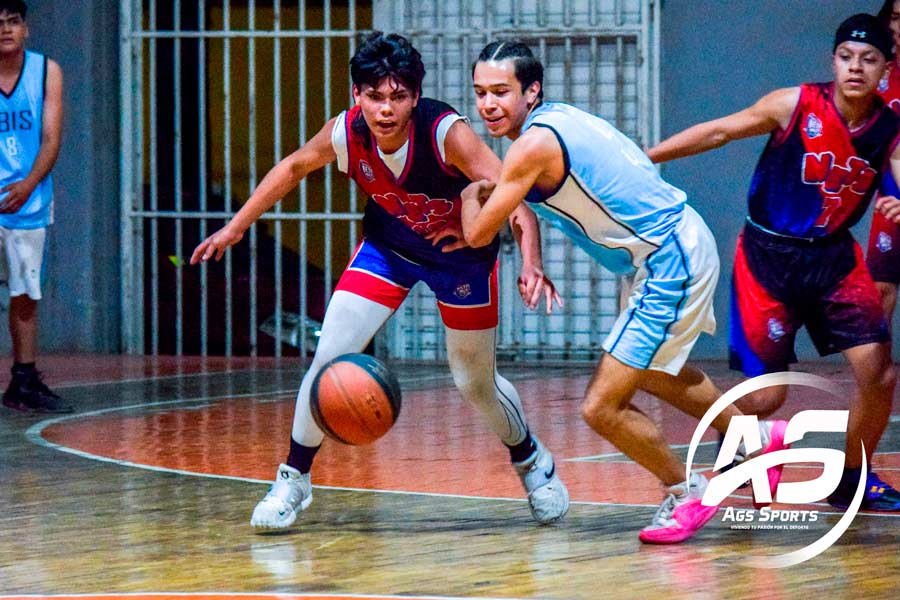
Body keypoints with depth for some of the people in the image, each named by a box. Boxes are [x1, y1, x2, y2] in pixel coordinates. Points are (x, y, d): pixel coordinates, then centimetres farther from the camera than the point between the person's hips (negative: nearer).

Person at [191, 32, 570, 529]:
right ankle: (293, 479, 8)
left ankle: (531, 461, 39)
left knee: (476, 384, 9)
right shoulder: (345, 133, -24)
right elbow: (295, 166, -2)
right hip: (388, 244, 3)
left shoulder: (447, 133, -36)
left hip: (463, 251, -2)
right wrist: (236, 226, 3)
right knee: (329, 358, -10)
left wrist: (531, 265, -58)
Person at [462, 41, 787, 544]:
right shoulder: (557, 116, 7)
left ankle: (688, 493, 14)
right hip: (683, 244, 10)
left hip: (671, 265, -10)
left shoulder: (534, 144, -21)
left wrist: (471, 194, 4)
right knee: (651, 373, 34)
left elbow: (479, 234, -15)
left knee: (602, 408, -8)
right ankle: (754, 438, 51)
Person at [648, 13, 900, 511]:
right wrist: (641, 159, -5)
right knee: (766, 396, -6)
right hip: (768, 258, -3)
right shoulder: (796, 105, -13)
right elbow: (719, 132, -5)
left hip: (833, 259, 3)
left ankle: (852, 480, 16)